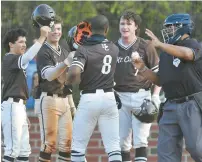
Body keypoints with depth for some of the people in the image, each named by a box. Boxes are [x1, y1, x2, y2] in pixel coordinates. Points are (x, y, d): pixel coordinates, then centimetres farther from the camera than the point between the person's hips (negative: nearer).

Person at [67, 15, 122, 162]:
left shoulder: (84, 49, -10)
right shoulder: (114, 49, 5)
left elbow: (74, 73, -23)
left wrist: (71, 80, -1)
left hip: (89, 98, -4)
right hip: (109, 98, 4)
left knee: (78, 145, 5)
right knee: (113, 145, 3)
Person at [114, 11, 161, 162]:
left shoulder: (145, 46, 0)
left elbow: (158, 73, 1)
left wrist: (155, 96, -7)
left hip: (141, 96, -3)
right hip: (120, 97, 3)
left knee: (140, 139, -9)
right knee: (122, 140, 4)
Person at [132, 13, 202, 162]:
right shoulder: (165, 54, 18)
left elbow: (187, 54, -29)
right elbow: (161, 81, 22)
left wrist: (160, 44, -35)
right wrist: (142, 69, 8)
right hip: (171, 107, 7)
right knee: (166, 150, 1)